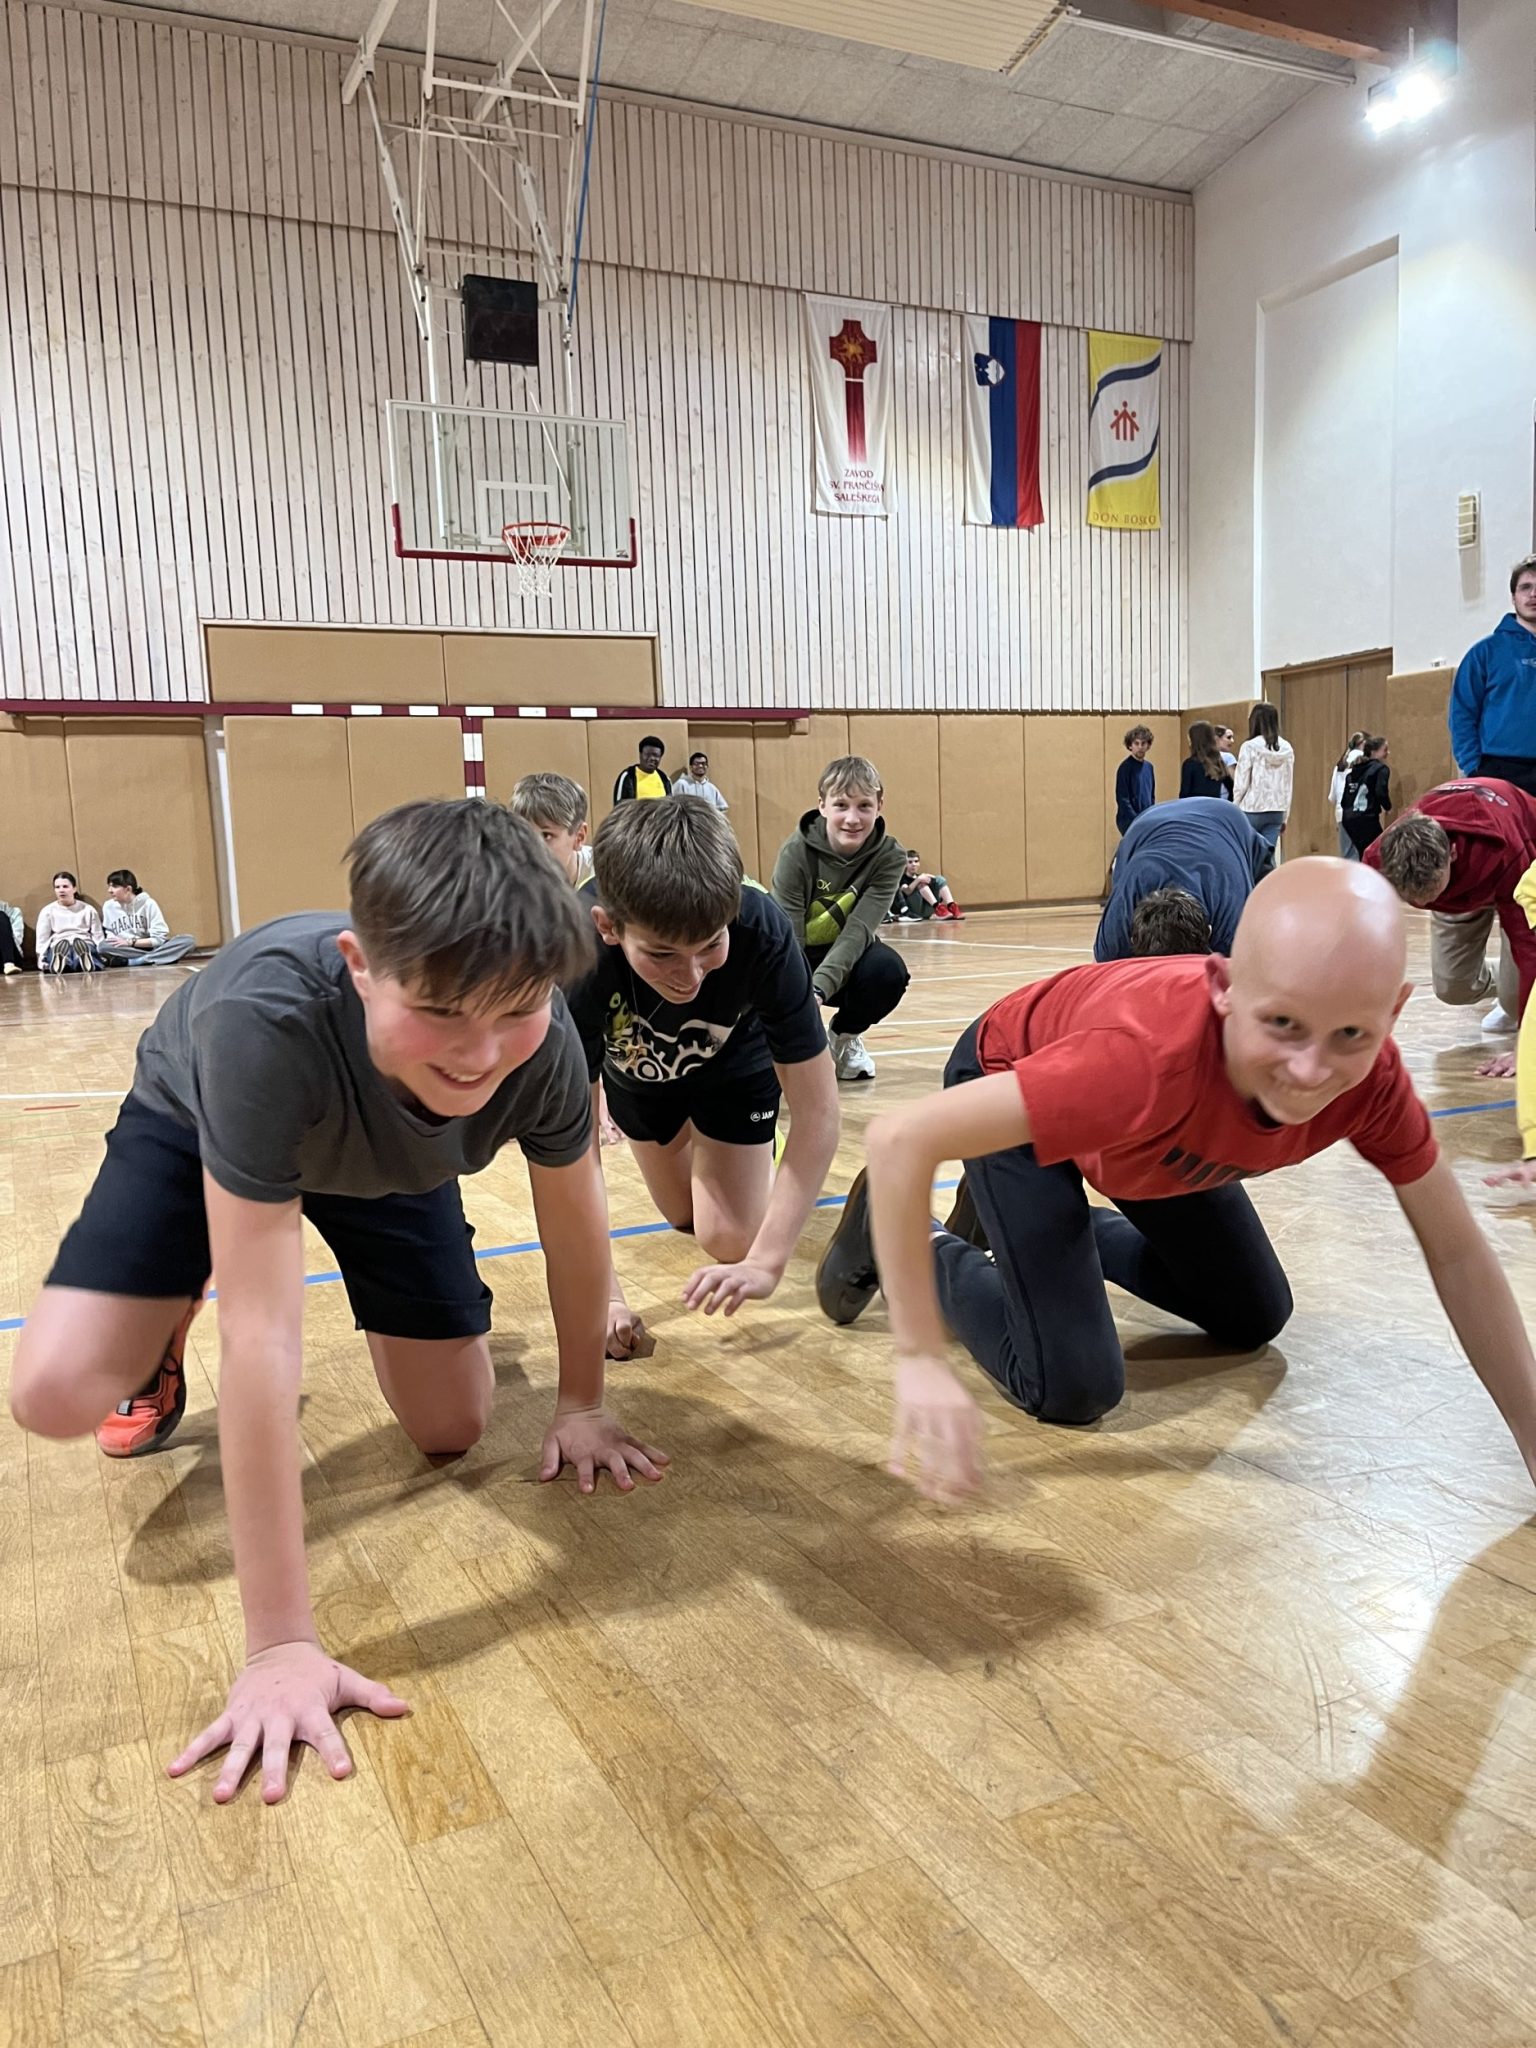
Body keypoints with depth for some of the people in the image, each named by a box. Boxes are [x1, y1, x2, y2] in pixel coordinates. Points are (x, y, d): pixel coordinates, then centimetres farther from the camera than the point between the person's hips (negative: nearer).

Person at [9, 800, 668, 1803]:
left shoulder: (543, 1039, -35)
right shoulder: (266, 1018, -47)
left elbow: (575, 1212, -15)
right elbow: (263, 1336, -45)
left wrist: (581, 1404, -2)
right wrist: (282, 1645, -41)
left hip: (393, 1160, 3)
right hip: (198, 1128, -2)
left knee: (453, 1430, -1)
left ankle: (388, 1309, 31)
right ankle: (166, 1342, 15)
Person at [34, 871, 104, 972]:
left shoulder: (88, 910, 19)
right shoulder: (47, 911, 19)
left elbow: (98, 937, 14)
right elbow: (42, 939, 12)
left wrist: (101, 955, -5)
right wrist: (42, 962, -2)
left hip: (85, 945, 0)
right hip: (58, 946, 0)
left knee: (78, 943, -40)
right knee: (62, 945, -40)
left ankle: (85, 959, -72)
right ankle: (59, 961, -71)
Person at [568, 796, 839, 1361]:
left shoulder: (763, 934, -42)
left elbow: (817, 1113, -35)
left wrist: (766, 1263, -41)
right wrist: (603, 1294, -40)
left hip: (735, 1061, -1)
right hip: (636, 1068, 1)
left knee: (728, 1239, -8)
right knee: (686, 1218, 20)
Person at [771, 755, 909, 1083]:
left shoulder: (889, 857, -19)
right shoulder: (796, 852, -23)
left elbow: (858, 929, -29)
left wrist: (818, 988, -45)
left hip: (849, 958, 1)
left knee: (888, 970, -32)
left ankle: (845, 1037, 1)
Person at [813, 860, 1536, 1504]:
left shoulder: (1372, 1075, -31)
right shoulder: (1150, 1057, -48)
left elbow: (1457, 1252, -15)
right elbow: (900, 1139, -45)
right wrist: (921, 1362, -43)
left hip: (1156, 1137, 5)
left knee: (1253, 1320, 15)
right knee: (1075, 1389, -15)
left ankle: (1070, 1228, 34)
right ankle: (906, 1238, 9)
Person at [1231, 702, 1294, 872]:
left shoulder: (1250, 747, -8)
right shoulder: (1287, 749, 5)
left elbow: (1241, 784, -7)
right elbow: (1288, 786, 9)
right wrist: (1285, 816, 16)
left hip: (1252, 809, -4)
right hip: (1276, 810, 4)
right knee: (1268, 857, 4)